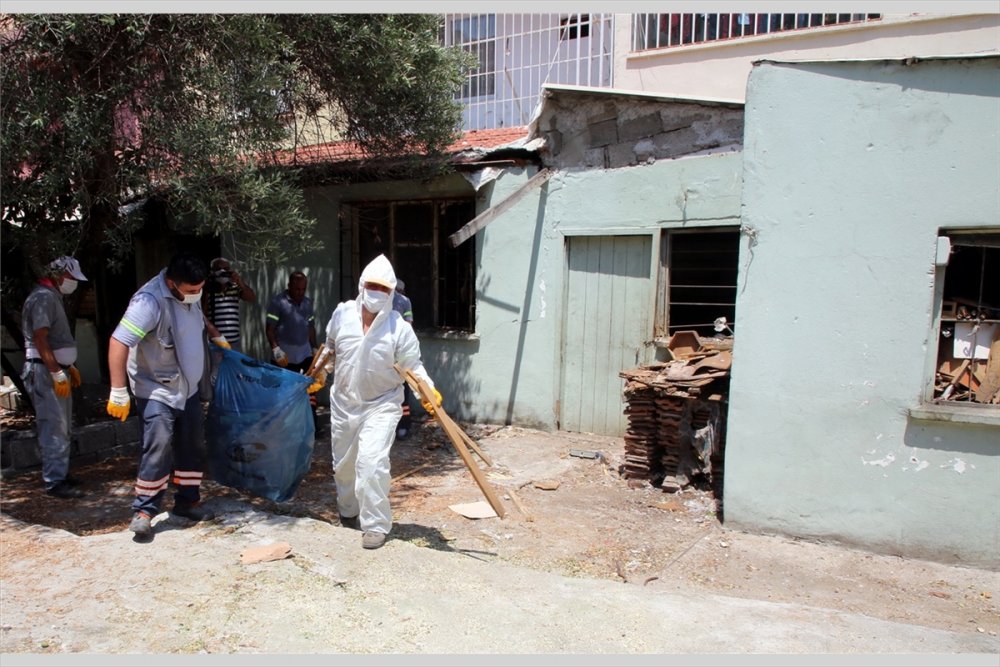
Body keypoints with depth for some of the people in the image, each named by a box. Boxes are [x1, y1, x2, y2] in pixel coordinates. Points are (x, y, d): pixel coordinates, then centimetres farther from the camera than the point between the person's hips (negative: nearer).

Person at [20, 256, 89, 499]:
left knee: (60, 427, 14)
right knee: (54, 428, -8)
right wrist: (57, 374, -23)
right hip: (44, 372, -10)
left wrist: (70, 367, 22)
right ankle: (55, 482, -4)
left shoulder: (53, 297, 16)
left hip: (57, 369, 10)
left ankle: (60, 474, 23)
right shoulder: (43, 297, -14)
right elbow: (40, 339, -21)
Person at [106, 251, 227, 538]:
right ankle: (143, 511, -1)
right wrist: (119, 393, -30)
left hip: (187, 388, 8)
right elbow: (118, 343, -30)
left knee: (192, 447, 11)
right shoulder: (150, 301, -26)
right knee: (158, 448, -15)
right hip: (156, 389, -8)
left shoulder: (190, 295, 0)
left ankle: (187, 501, 25)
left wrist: (217, 337, 26)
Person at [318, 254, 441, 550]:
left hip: (380, 405, -4)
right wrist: (321, 373, 19)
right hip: (343, 402, 5)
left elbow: (413, 366, -15)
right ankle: (348, 512, 44)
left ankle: (376, 525, -4)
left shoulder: (400, 327, -16)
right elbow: (330, 348, 14)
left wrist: (428, 391, -31)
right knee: (343, 464, 18)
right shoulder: (342, 314, -5)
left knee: (371, 462, -20)